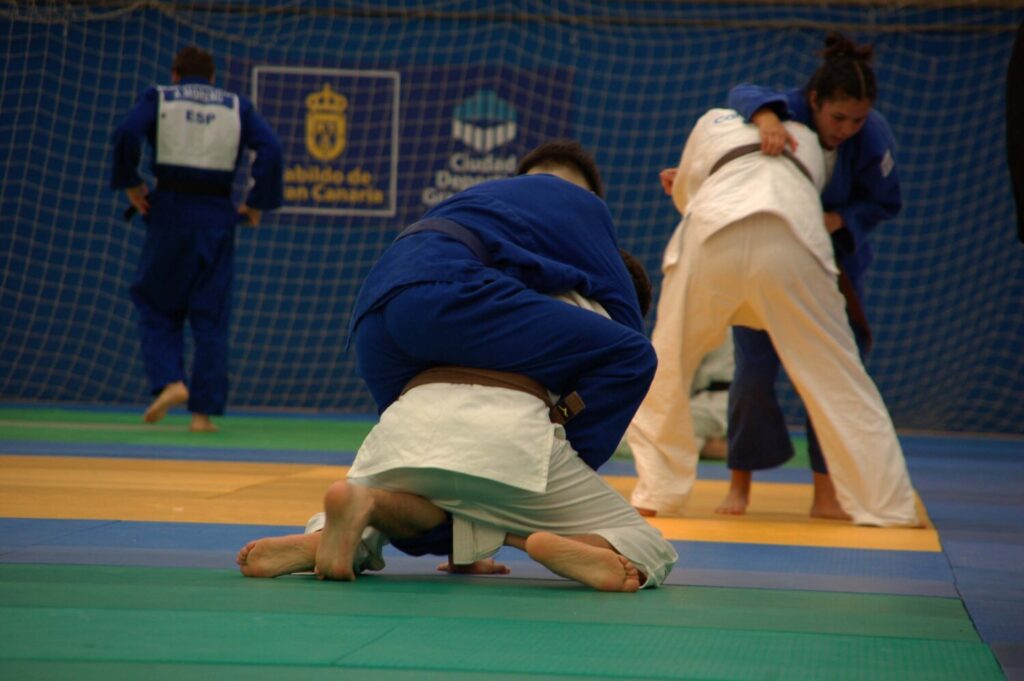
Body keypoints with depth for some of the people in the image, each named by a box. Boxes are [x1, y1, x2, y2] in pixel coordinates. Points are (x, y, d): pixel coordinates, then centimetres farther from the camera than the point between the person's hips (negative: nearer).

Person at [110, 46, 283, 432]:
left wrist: (129, 183, 1)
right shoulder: (237, 106, 12)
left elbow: (126, 133, -10)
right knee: (211, 318, 6)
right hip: (217, 216, 1)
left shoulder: (159, 97, 8)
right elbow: (271, 150, -3)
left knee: (156, 306, 12)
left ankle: (169, 382, -10)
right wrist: (257, 203, 3)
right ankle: (203, 412, 3)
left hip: (169, 211, -1)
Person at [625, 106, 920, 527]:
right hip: (791, 246, 1)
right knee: (837, 381, 8)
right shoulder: (807, 141, 36)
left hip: (711, 237, -1)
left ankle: (656, 494, 19)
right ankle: (886, 506, 7)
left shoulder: (712, 123, 33)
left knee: (667, 368, 17)